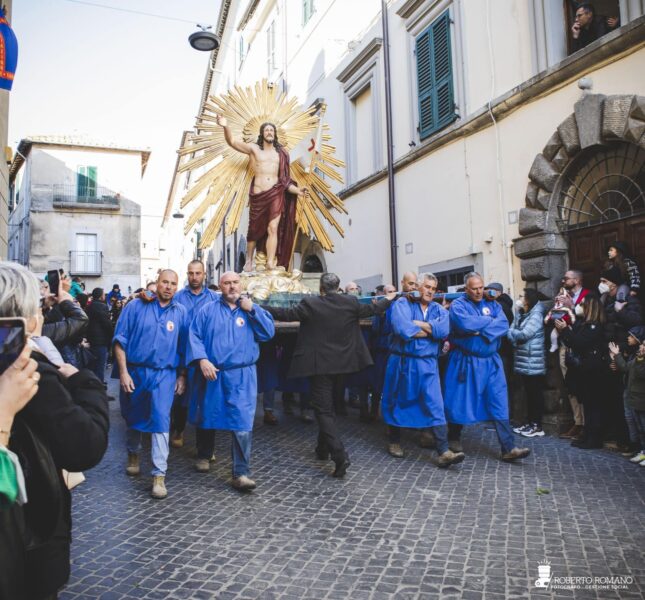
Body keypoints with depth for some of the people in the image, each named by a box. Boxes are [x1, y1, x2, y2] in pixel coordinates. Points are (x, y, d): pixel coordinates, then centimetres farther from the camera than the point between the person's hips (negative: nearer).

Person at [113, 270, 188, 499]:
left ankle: (159, 475, -1)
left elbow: (183, 347, 6)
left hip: (164, 375, 0)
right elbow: (120, 340, -4)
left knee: (161, 420, -8)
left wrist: (182, 376, 3)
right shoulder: (136, 306, -3)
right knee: (133, 418, 18)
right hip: (134, 371, 1)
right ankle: (133, 455, 45)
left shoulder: (180, 312, 2)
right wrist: (123, 372, -10)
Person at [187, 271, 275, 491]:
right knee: (207, 417, 16)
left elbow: (269, 332, -1)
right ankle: (204, 456, 41)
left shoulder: (253, 310, 9)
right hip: (212, 373, 1)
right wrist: (202, 360, -16)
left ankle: (241, 474, -3)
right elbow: (194, 336, -2)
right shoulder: (208, 310, 5)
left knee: (242, 424, -8)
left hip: (241, 376, -1)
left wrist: (252, 310, -9)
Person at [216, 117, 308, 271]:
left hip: (275, 193, 1)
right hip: (258, 194, -1)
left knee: (273, 228, -9)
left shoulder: (281, 153, 14)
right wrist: (226, 127, -21)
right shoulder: (254, 148, 8)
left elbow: (284, 178, 15)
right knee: (254, 230, 7)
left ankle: (271, 264, -10)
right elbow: (232, 142, -4)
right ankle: (249, 260, 25)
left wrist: (297, 190, 5)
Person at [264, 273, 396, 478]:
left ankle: (339, 455, -14)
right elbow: (371, 309, 12)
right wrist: (388, 299, 31)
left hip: (318, 364, -5)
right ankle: (323, 448, 33)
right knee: (327, 405, 21)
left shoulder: (310, 303, -13)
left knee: (323, 410, -2)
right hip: (341, 363, 5)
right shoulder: (351, 302, -1)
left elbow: (287, 314, -12)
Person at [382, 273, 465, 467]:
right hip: (402, 362, -2)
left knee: (435, 406, -7)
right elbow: (401, 328, -21)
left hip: (427, 365, 2)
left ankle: (444, 452, -8)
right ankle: (394, 442, 31)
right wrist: (430, 330, -9)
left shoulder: (440, 310, 9)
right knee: (398, 402, 11)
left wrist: (417, 324, -13)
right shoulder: (402, 304, -3)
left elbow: (443, 330, -12)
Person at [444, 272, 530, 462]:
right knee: (460, 402, 6)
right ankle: (454, 439, 26)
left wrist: (480, 330, -17)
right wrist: (490, 321, -11)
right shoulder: (458, 305, -5)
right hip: (465, 362, -4)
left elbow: (504, 325, -7)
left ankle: (508, 448, 0)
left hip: (491, 362, 4)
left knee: (500, 404, -1)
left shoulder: (492, 304, 9)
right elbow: (464, 323, -25)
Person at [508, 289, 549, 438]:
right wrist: (515, 340, -12)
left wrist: (508, 332, -6)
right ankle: (530, 422, 22)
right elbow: (514, 332, 8)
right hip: (524, 360, 8)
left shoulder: (537, 315, -12)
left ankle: (537, 426, 5)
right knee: (529, 393, 14)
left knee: (536, 394, -1)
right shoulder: (521, 314, 14)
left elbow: (524, 334, -19)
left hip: (534, 361, -8)